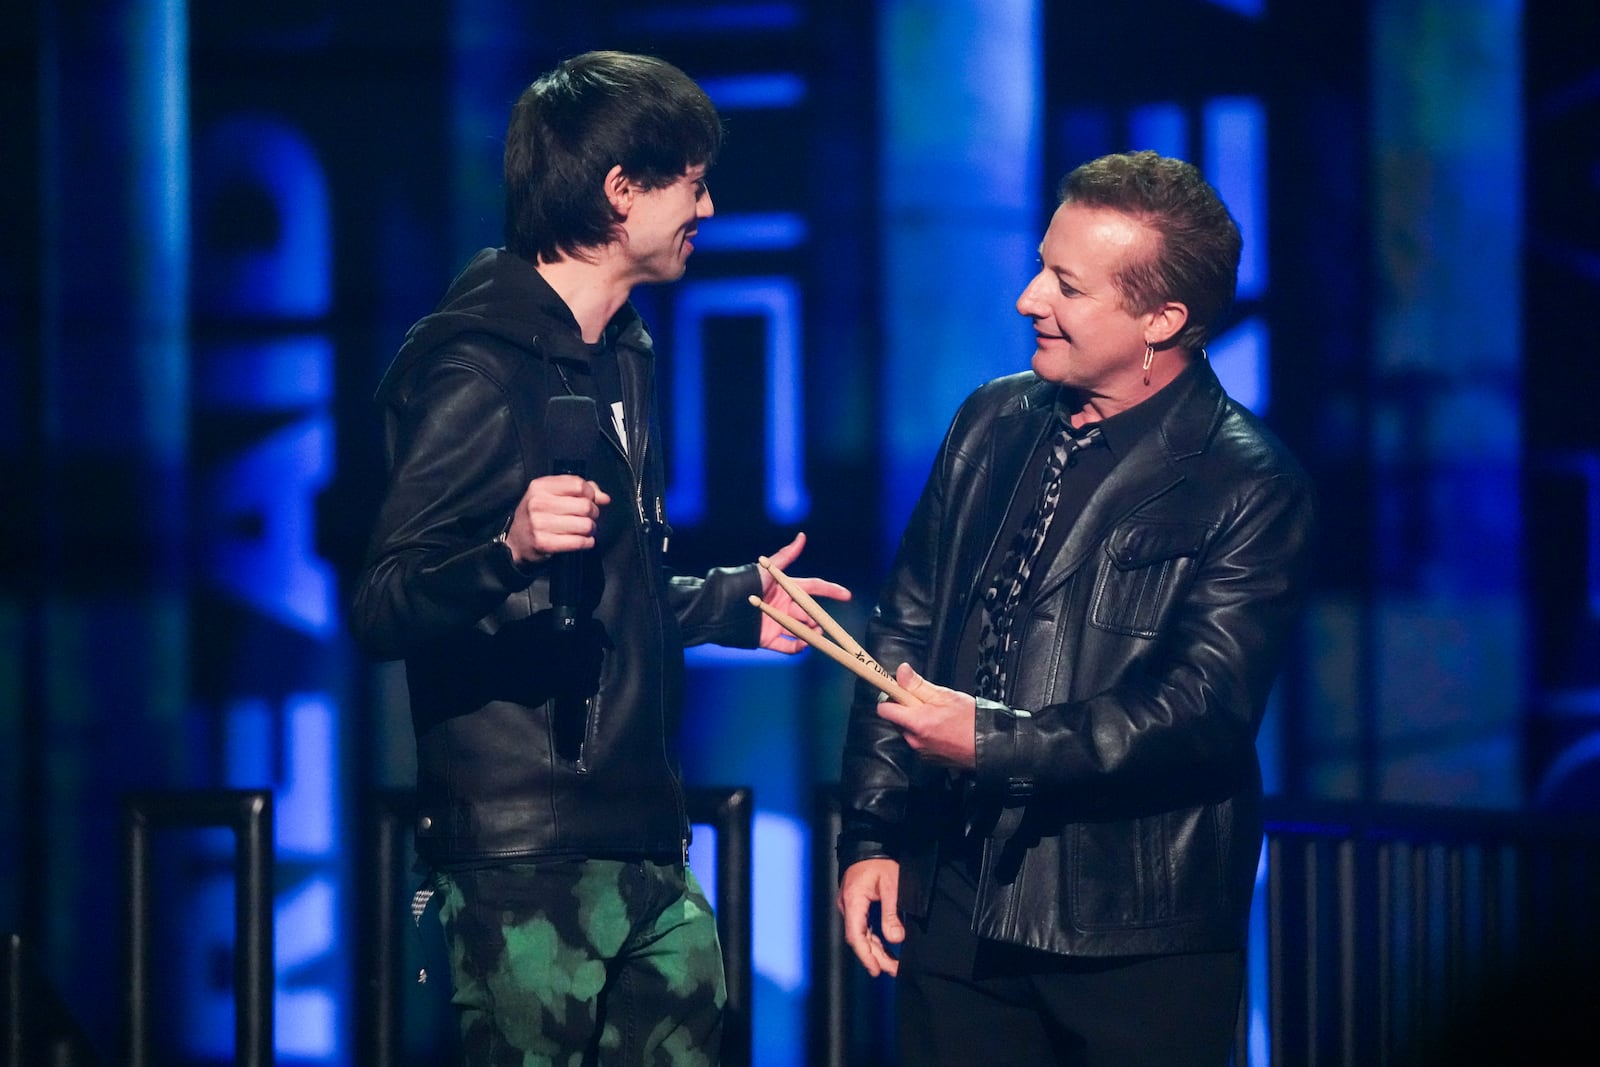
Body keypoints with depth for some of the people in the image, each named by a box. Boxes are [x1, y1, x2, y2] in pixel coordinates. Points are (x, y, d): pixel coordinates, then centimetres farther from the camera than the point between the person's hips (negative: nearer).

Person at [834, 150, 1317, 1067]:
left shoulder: (1251, 489, -9)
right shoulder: (994, 424, 9)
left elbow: (1204, 711, -17)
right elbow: (905, 632, 13)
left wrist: (993, 744, -22)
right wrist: (872, 835, 6)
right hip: (955, 907, 5)